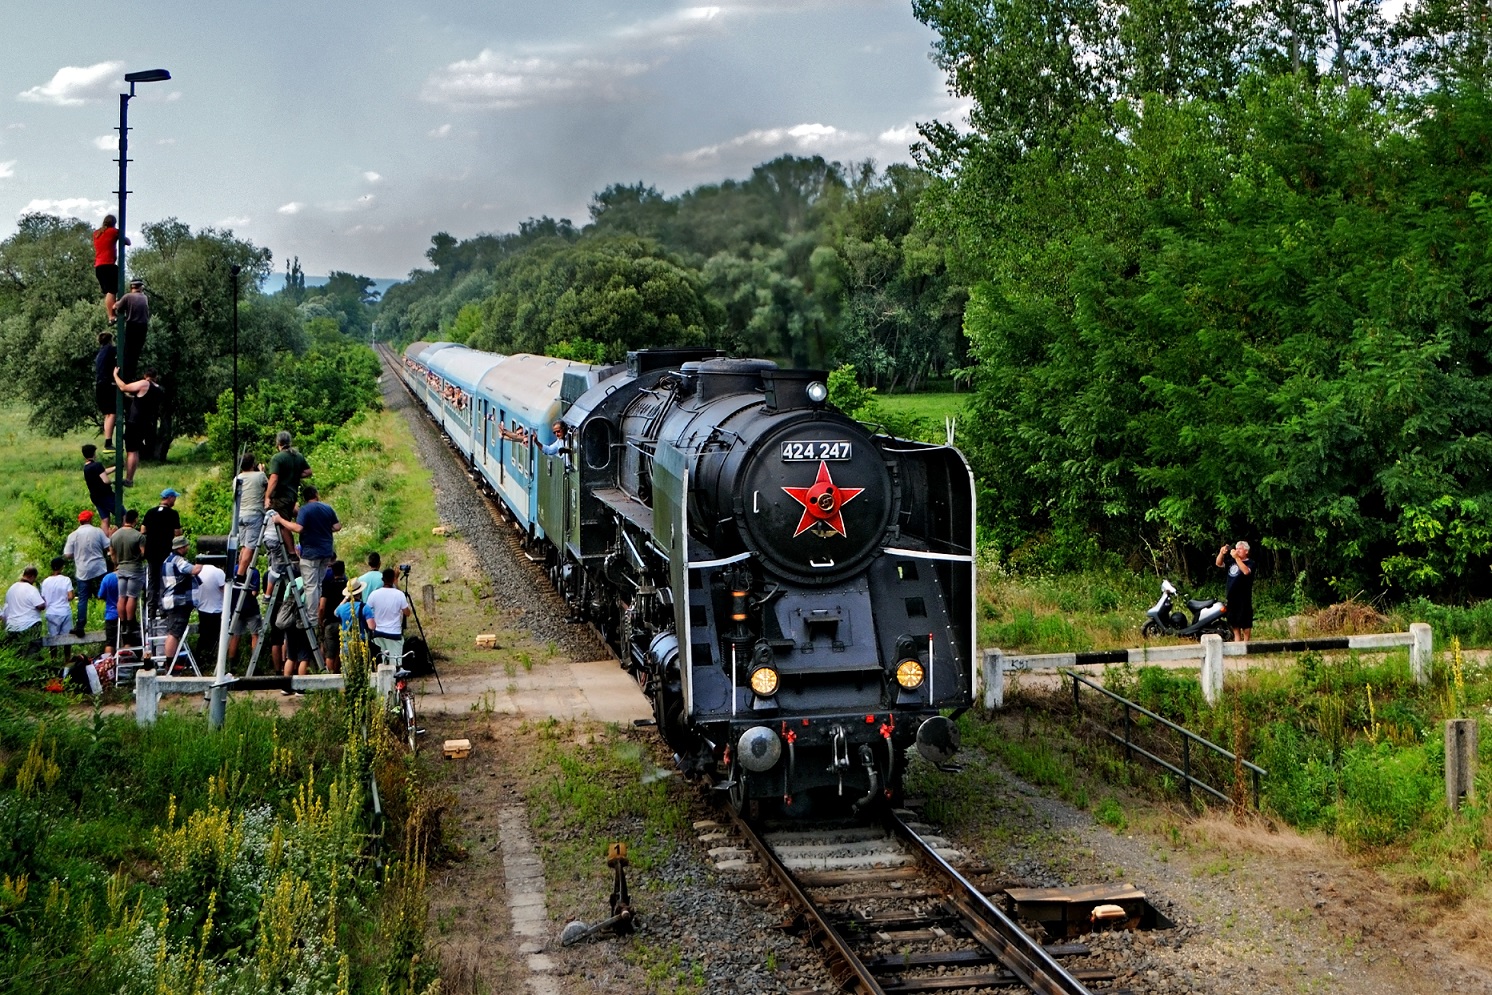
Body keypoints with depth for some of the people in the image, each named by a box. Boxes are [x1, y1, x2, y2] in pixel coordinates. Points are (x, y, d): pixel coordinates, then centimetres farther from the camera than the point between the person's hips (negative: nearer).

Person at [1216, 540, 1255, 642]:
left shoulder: (1250, 563, -4)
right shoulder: (1232, 562, 15)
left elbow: (1246, 571, -24)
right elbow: (1219, 564, 11)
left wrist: (1236, 557, -29)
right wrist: (1221, 553, -8)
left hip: (1243, 598, -7)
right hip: (1231, 597, 7)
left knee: (1245, 622, -3)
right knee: (1234, 622, 13)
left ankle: (1245, 641, 4)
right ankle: (1236, 641, 21)